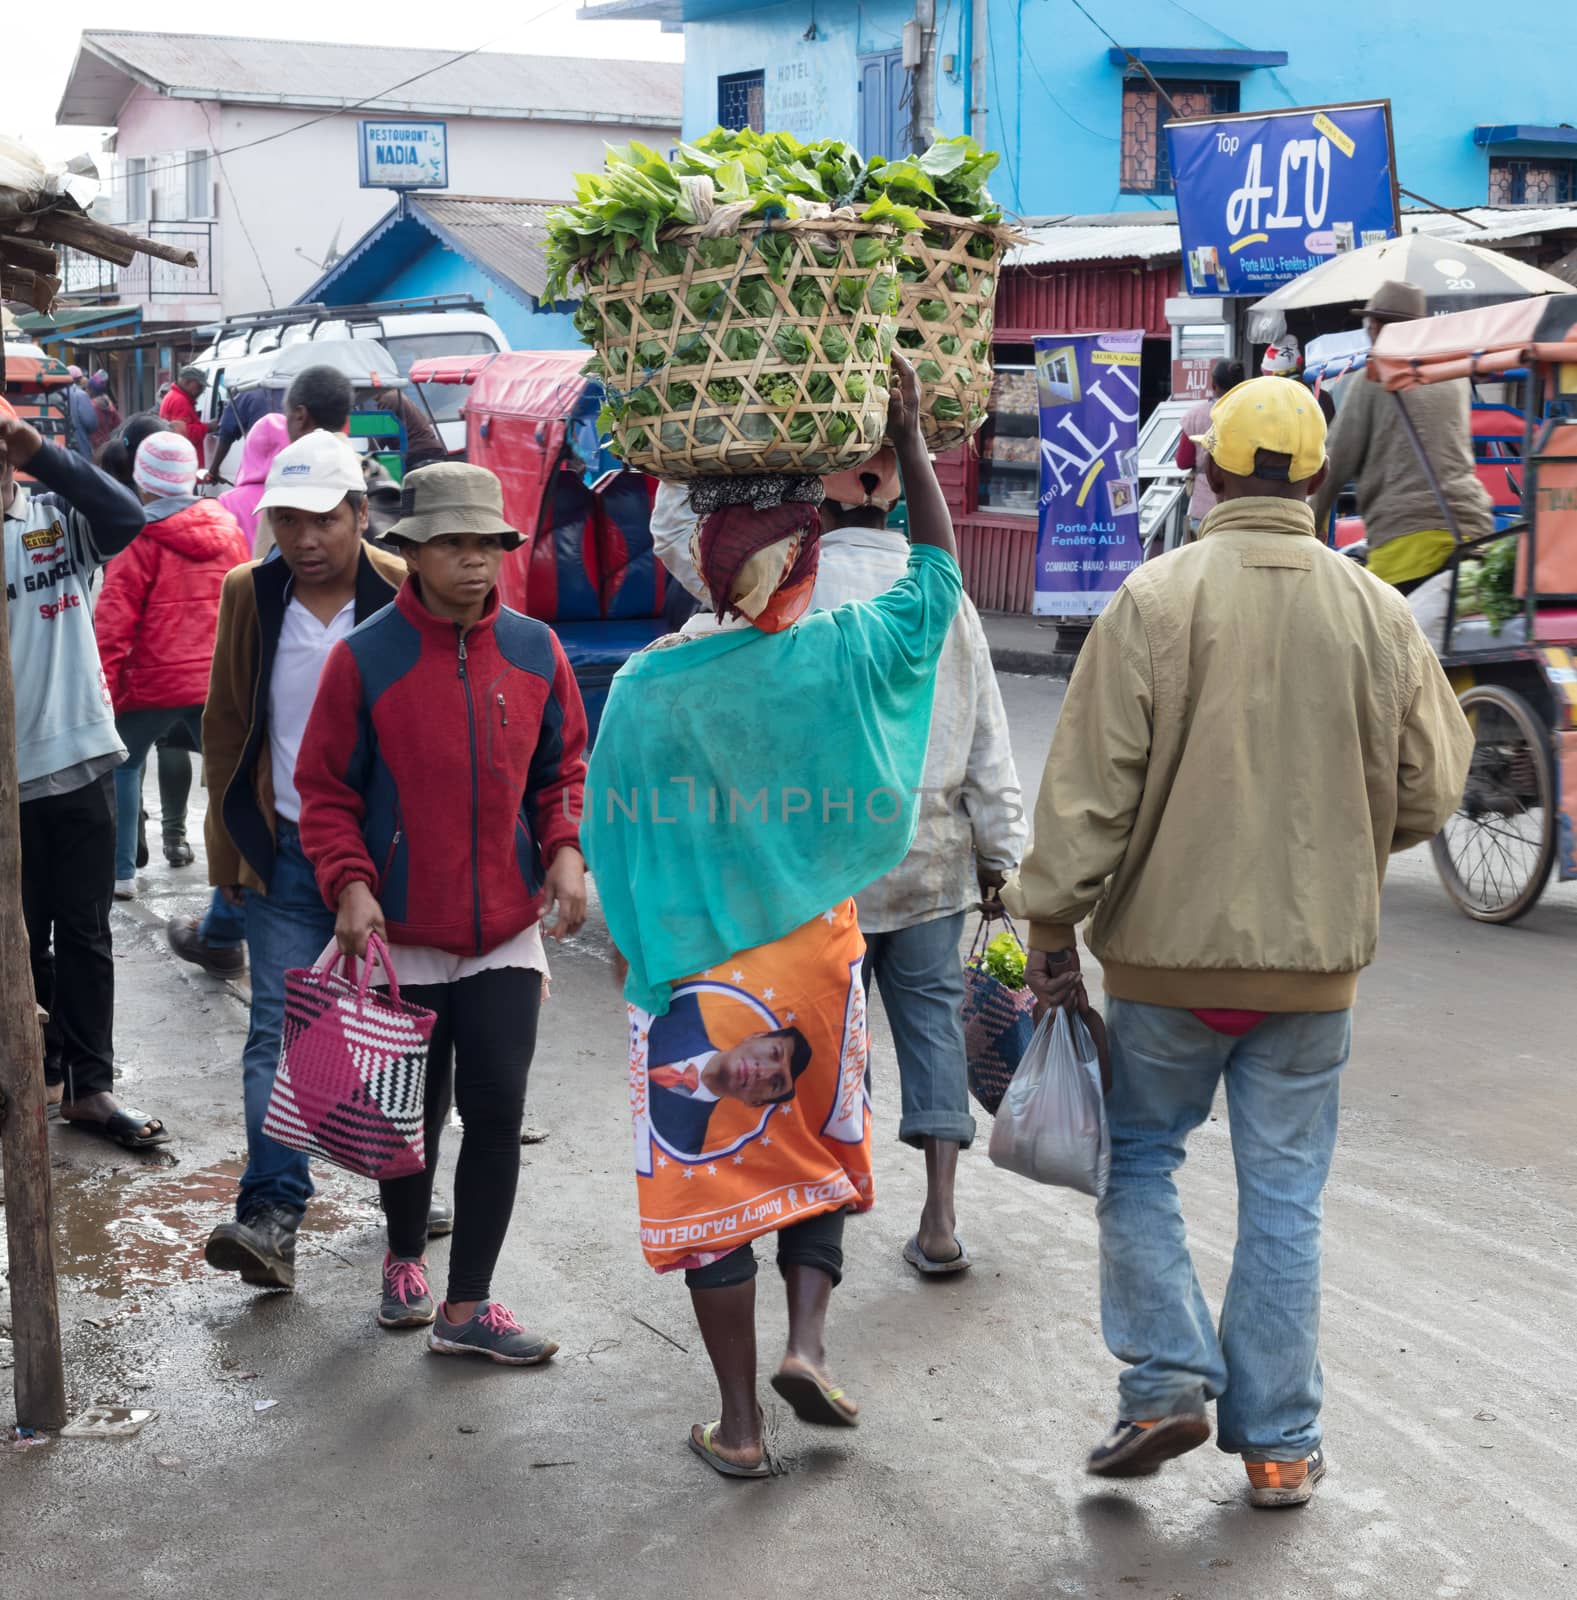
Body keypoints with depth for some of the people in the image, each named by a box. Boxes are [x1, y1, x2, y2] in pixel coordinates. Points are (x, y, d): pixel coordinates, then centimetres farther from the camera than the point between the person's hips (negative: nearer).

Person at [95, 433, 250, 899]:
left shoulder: (140, 540, -8)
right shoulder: (229, 530, 6)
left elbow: (114, 624, -12)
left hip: (153, 681, -3)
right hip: (220, 681, 3)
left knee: (125, 764, 16)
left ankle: (122, 872, 13)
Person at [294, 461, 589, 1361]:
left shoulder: (537, 652, 2)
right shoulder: (365, 660, -8)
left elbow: (562, 769, 11)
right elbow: (326, 790, -3)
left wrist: (566, 850, -6)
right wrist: (350, 885, -16)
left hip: (508, 932, 2)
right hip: (403, 934, -2)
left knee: (497, 1114, -2)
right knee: (414, 1116, 13)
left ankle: (468, 1307, 10)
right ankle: (405, 1261, 39)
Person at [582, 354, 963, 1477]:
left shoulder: (644, 686, -11)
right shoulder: (850, 655, -10)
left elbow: (611, 841, -2)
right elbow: (939, 566, 8)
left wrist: (639, 950, 13)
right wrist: (909, 436, 14)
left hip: (691, 967, -1)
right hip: (816, 955, 1)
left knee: (711, 1174, 8)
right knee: (820, 1152, 23)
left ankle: (739, 1424, 14)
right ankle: (810, 1338, 6)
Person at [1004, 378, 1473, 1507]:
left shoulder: (1156, 598, -10)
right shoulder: (1379, 614, -1)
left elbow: (1091, 782, -12)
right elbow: (1431, 789, 4)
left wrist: (1053, 922, -5)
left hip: (1170, 947, -2)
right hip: (1315, 957, 2)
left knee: (1137, 1158, 17)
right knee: (1284, 1195, 11)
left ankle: (1168, 1379, 7)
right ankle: (1277, 1442, 17)